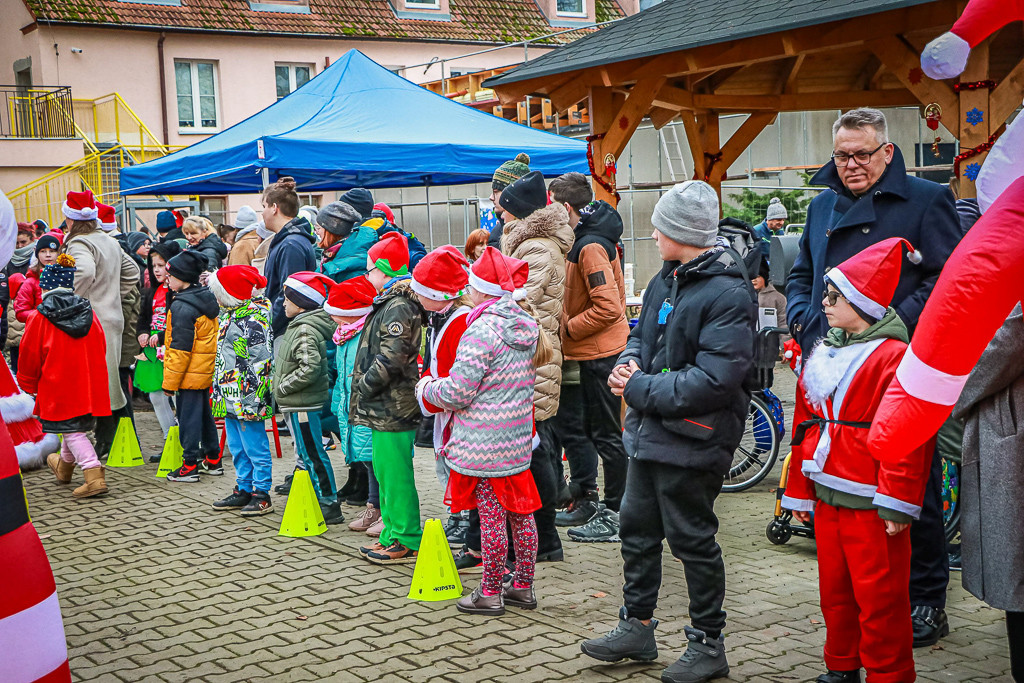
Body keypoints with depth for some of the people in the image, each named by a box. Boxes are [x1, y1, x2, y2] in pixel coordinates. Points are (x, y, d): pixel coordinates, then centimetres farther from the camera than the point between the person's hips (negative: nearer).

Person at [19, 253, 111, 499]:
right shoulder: (88, 312, 4)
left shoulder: (39, 318, -9)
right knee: (78, 426, 21)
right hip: (89, 385, 5)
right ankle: (64, 467, 44)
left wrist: (28, 385, 15)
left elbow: (29, 357, -2)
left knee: (72, 431, -3)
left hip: (58, 387, -5)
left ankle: (94, 476, -18)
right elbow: (100, 348, 12)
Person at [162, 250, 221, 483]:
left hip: (189, 374, -9)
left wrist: (170, 382, -14)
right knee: (204, 414, 17)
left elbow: (179, 349, -20)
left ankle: (190, 466, 2)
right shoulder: (207, 299, 9)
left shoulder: (182, 307, -19)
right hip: (206, 372, 9)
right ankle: (213, 461, 25)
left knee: (188, 418, -2)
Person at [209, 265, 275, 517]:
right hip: (229, 396, 10)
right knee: (237, 447, 16)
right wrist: (220, 391, 27)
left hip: (246, 398, -10)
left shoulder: (253, 318, -17)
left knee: (255, 447, -2)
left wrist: (251, 395, -22)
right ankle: (244, 490, 26)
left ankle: (261, 494, 5)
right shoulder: (229, 314, 14)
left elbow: (260, 359, -20)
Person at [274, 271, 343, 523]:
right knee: (306, 453, 16)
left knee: (312, 454, -4)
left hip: (303, 405, -10)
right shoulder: (299, 325, 13)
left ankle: (329, 506, 2)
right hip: (297, 403, 10)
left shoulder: (306, 330, -19)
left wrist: (283, 387, -18)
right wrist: (282, 387, 17)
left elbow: (310, 368, -29)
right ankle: (317, 500, 25)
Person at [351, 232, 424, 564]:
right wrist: (364, 390, 16)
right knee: (384, 471, 16)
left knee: (395, 473, -6)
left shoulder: (399, 306, -15)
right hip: (384, 407, 11)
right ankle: (392, 534, 24)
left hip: (394, 407, -11)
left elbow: (391, 358, -22)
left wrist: (364, 387, -13)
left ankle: (407, 541, 0)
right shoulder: (388, 303, 17)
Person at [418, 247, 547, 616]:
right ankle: (523, 586, 24)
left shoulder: (482, 330, -18)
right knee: (520, 513, 13)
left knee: (491, 516, 1)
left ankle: (489, 593, 11)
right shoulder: (528, 326, 7)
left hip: (483, 444, -8)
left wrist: (426, 388, 2)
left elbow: (457, 394, -19)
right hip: (518, 439, 8)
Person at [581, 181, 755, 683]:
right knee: (637, 528, 17)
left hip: (690, 443, -9)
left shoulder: (728, 294, -20)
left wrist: (640, 390, -19)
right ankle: (637, 628, 33)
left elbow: (712, 381, -26)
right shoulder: (666, 279, 8)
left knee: (692, 540, 4)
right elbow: (642, 333, 21)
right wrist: (631, 362, -3)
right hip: (650, 433, 9)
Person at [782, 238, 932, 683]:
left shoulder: (894, 357, -13)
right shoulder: (822, 354, 12)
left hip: (871, 506, -8)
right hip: (827, 497, 8)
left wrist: (897, 504, -18)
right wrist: (799, 491, 16)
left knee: (879, 596, 0)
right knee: (834, 590, 17)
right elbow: (804, 425, 16)